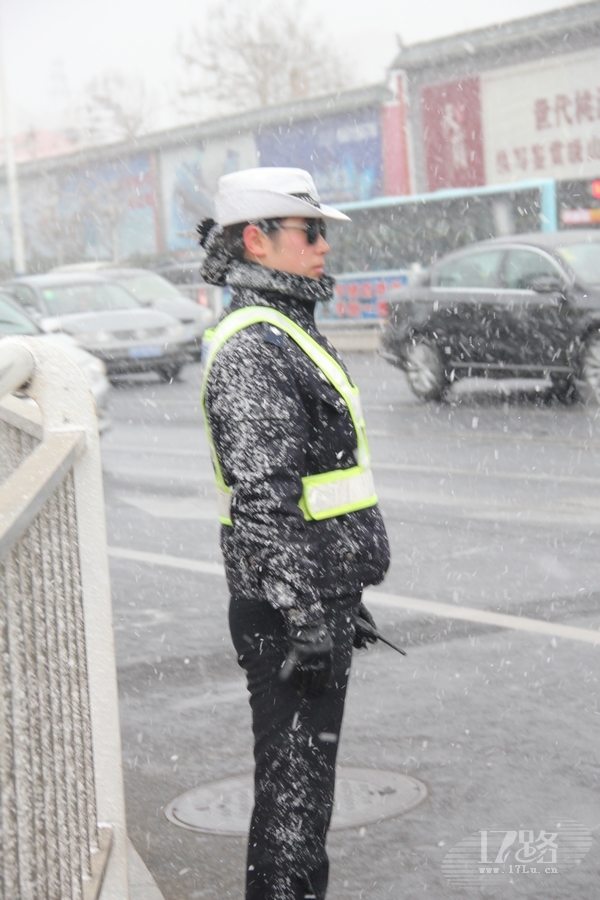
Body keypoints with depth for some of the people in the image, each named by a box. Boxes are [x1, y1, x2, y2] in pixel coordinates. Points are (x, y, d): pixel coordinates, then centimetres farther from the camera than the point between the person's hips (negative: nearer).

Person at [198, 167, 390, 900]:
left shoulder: (287, 332, 16)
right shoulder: (251, 348, -18)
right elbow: (264, 503, -25)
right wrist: (304, 617, -26)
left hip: (318, 600, 10)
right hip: (289, 611, -10)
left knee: (304, 772, 19)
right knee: (293, 780, -3)